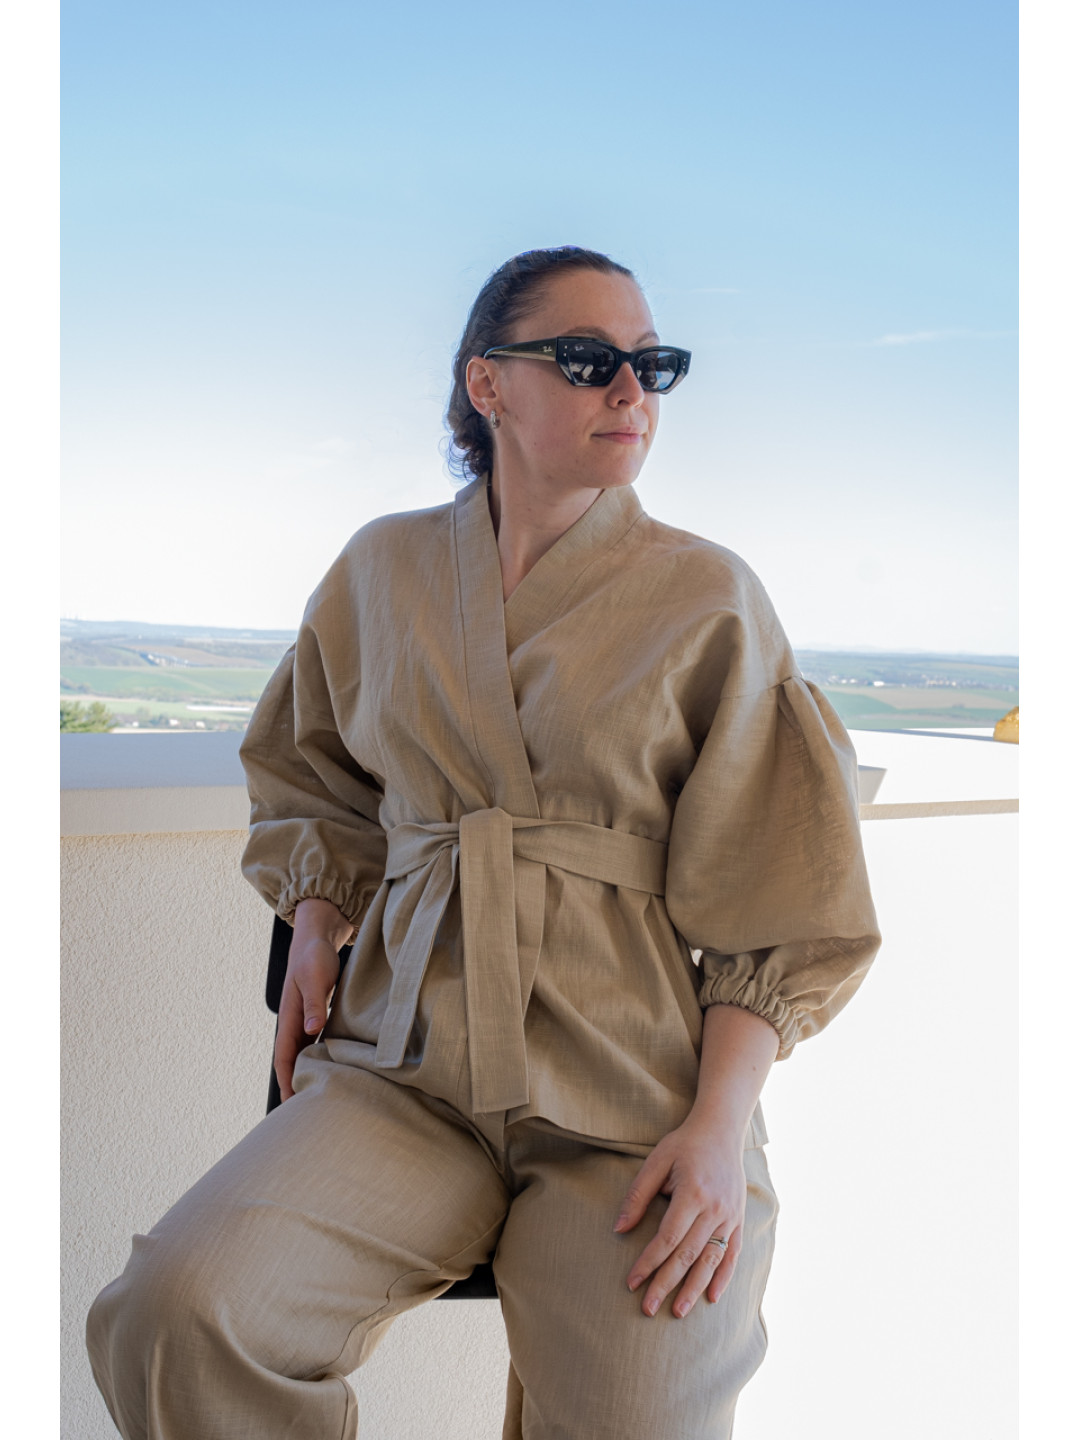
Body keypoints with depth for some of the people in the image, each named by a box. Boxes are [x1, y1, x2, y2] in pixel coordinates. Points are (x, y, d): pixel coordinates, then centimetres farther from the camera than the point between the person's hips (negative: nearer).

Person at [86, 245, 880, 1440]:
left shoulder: (708, 597, 3)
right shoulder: (385, 568, 10)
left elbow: (777, 904, 1)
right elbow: (310, 778, 26)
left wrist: (722, 1125, -11)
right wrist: (316, 927, 6)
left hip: (634, 1075, -1)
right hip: (408, 1064, 2)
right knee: (173, 1319, -22)